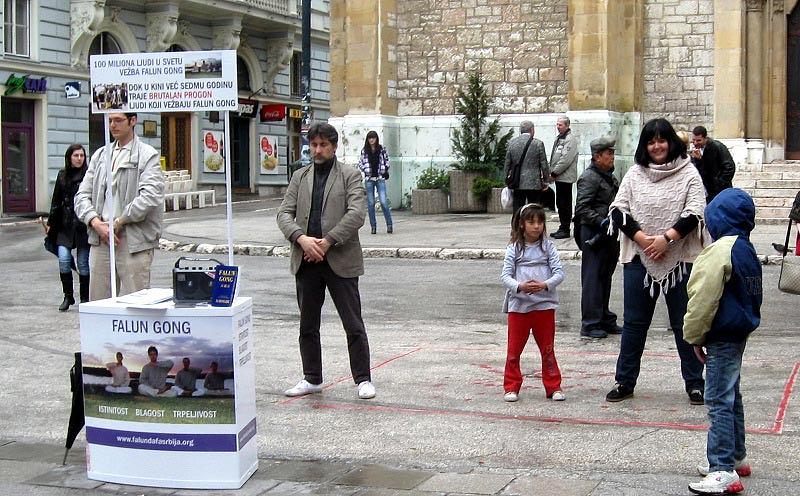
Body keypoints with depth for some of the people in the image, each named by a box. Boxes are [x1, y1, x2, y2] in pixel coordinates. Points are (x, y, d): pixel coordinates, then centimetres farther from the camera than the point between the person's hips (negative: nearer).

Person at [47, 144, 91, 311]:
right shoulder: (62, 175, 11)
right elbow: (56, 201, 17)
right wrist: (50, 223, 16)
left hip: (83, 225, -3)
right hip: (65, 226, 4)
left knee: (83, 263, 3)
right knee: (63, 259, -8)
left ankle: (85, 299, 17)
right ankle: (68, 296, 7)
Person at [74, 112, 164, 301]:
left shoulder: (148, 155, -1)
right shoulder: (100, 155, 16)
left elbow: (150, 197, -15)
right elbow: (82, 194, 11)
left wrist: (118, 223, -12)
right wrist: (96, 223, -7)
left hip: (133, 241, -5)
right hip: (100, 239, 5)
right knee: (98, 303, 7)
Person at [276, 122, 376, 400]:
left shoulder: (350, 176, 2)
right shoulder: (300, 177, 13)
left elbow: (356, 214, -11)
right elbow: (284, 213, 4)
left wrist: (327, 241, -17)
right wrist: (302, 238, -14)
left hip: (340, 260, -4)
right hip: (306, 261, 4)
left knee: (353, 325, -1)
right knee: (307, 325, 12)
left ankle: (363, 379, 9)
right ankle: (312, 379, 23)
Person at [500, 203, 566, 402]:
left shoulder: (548, 246, 3)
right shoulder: (514, 248, 2)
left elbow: (559, 273, -4)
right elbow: (505, 276, -5)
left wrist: (544, 285, -22)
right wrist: (520, 286, -24)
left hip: (544, 305, 0)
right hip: (518, 305, 0)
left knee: (547, 349, 8)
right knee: (514, 349, 6)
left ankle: (553, 387, 18)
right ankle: (511, 387, 17)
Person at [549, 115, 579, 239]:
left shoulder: (570, 139, -12)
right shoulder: (559, 138, 18)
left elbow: (566, 159, -19)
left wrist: (554, 173, -15)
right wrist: (552, 171, 11)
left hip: (565, 177, -9)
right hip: (558, 176, 9)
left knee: (564, 204, -6)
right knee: (560, 203, 12)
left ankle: (565, 230, -2)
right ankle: (562, 228, 18)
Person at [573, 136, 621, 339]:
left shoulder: (609, 176, 18)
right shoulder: (589, 177, -13)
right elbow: (582, 208, -19)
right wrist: (601, 221, -26)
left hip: (608, 234, 10)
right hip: (594, 235, -10)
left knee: (605, 278, 16)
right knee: (593, 279, -6)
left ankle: (605, 320, 25)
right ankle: (590, 324, -1)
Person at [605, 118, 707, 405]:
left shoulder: (688, 173, 0)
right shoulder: (635, 174, 7)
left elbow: (695, 213, -8)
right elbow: (618, 210, 1)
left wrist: (666, 238, -18)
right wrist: (643, 239, -12)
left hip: (679, 260, -2)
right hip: (639, 259, 2)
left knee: (684, 323, 5)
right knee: (634, 322, 8)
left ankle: (695, 384, 15)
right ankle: (624, 382, 18)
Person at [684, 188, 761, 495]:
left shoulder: (720, 251, -19)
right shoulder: (747, 249, 11)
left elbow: (704, 299, -20)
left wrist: (695, 336, -9)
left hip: (723, 337, -10)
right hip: (740, 331, 10)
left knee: (719, 401, -8)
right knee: (731, 396, 21)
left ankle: (723, 471, -7)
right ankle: (735, 456, 32)